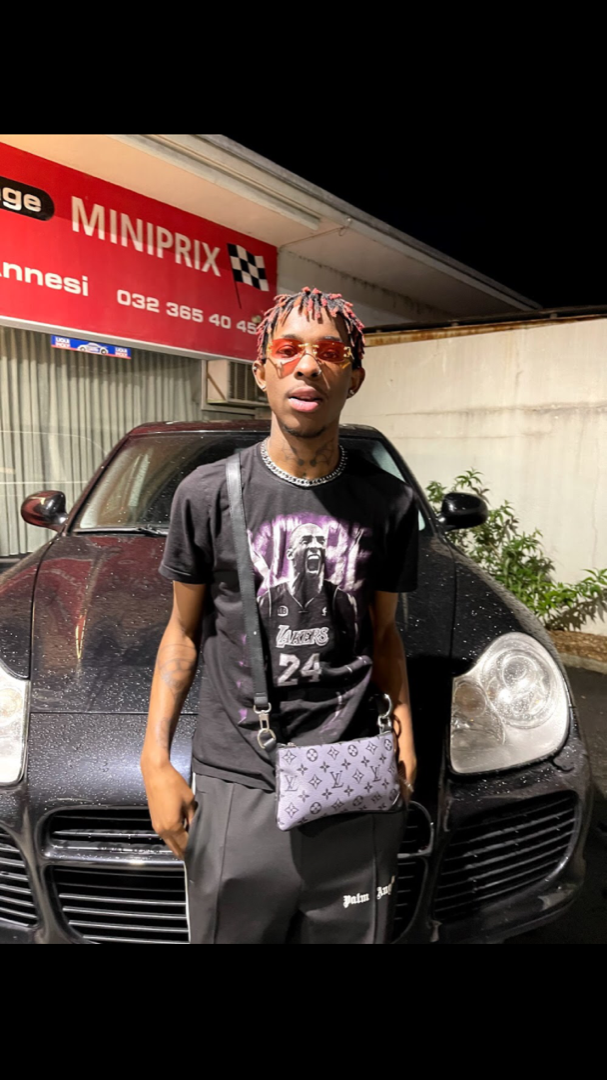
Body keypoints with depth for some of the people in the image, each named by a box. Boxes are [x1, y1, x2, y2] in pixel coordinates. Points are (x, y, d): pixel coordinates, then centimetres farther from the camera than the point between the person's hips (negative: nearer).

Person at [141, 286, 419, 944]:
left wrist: (404, 726, -4)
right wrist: (155, 758, -2)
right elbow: (184, 630, 3)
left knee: (355, 935, 18)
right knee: (229, 931, 16)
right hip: (235, 788, -1)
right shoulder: (207, 494, -4)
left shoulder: (389, 503, 0)